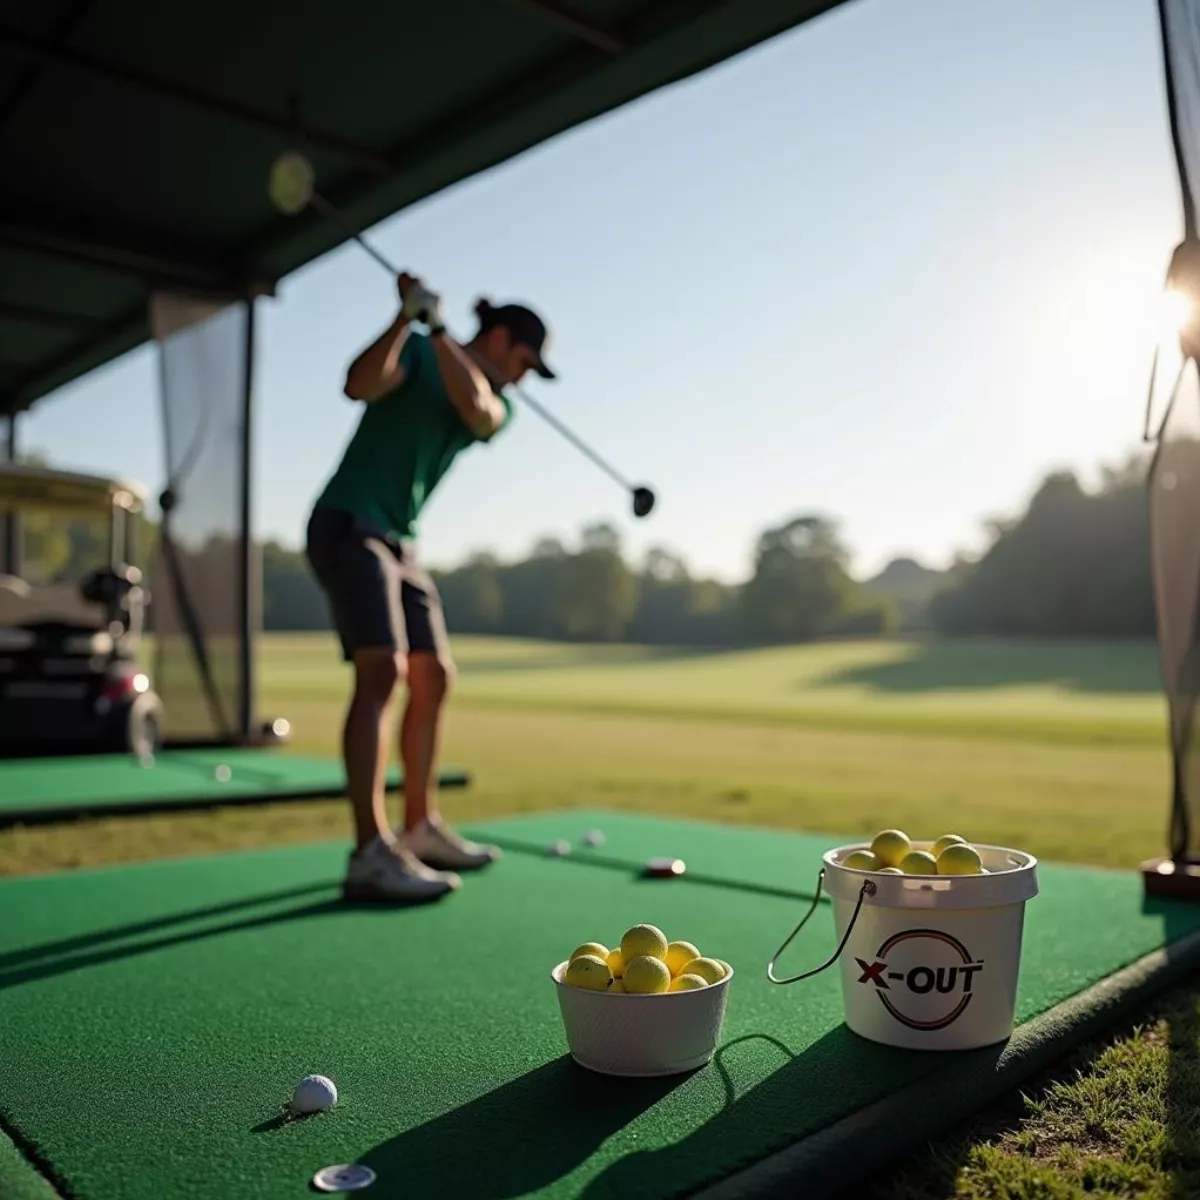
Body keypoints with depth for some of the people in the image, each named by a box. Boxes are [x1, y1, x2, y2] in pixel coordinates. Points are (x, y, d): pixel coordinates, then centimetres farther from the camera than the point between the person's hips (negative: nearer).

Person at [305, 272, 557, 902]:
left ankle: (420, 827, 19)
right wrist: (408, 318, -27)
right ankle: (370, 855, -27)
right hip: (348, 525, -8)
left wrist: (438, 329, -18)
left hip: (399, 542, 8)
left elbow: (476, 411, -11)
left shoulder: (498, 403, 14)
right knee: (383, 670, -23)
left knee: (432, 678, 8)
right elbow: (359, 384, -20)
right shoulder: (413, 351, 0)